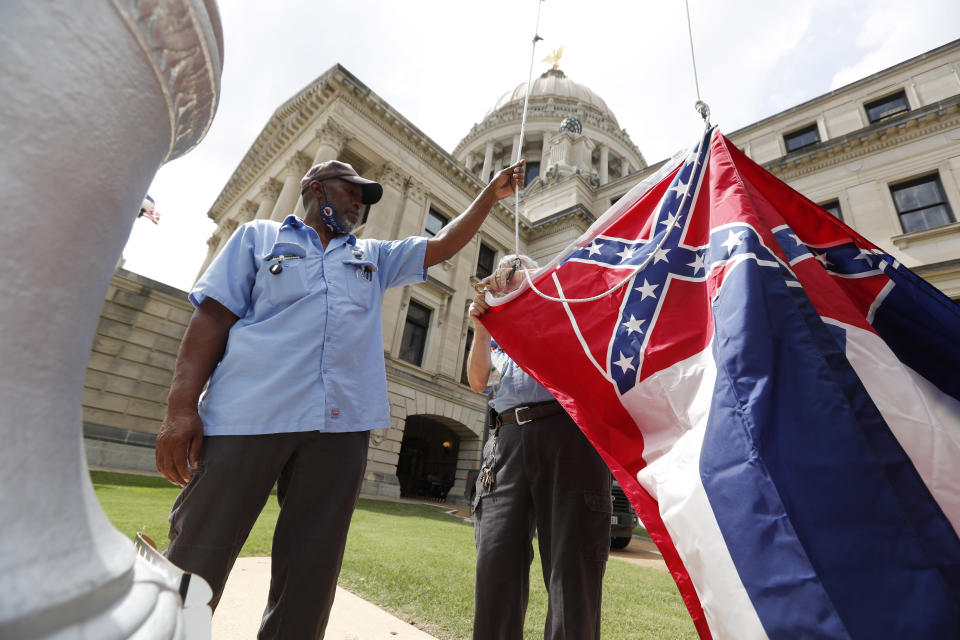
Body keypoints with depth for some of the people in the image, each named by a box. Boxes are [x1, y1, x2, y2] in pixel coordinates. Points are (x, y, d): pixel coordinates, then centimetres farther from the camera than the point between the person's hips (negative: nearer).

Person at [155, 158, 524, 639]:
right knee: (198, 558, 2)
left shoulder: (374, 258, 25)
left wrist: (490, 196, 18)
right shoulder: (260, 236, 15)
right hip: (248, 416, -2)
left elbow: (443, 245, 23)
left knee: (312, 569, 8)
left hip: (340, 426, 3)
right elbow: (213, 317, 5)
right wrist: (181, 408, -5)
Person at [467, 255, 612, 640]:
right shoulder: (497, 332, 29)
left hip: (566, 433, -3)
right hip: (508, 439, 4)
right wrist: (481, 332, 2)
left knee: (572, 563, -5)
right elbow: (478, 382, 18)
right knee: (495, 562, -3)